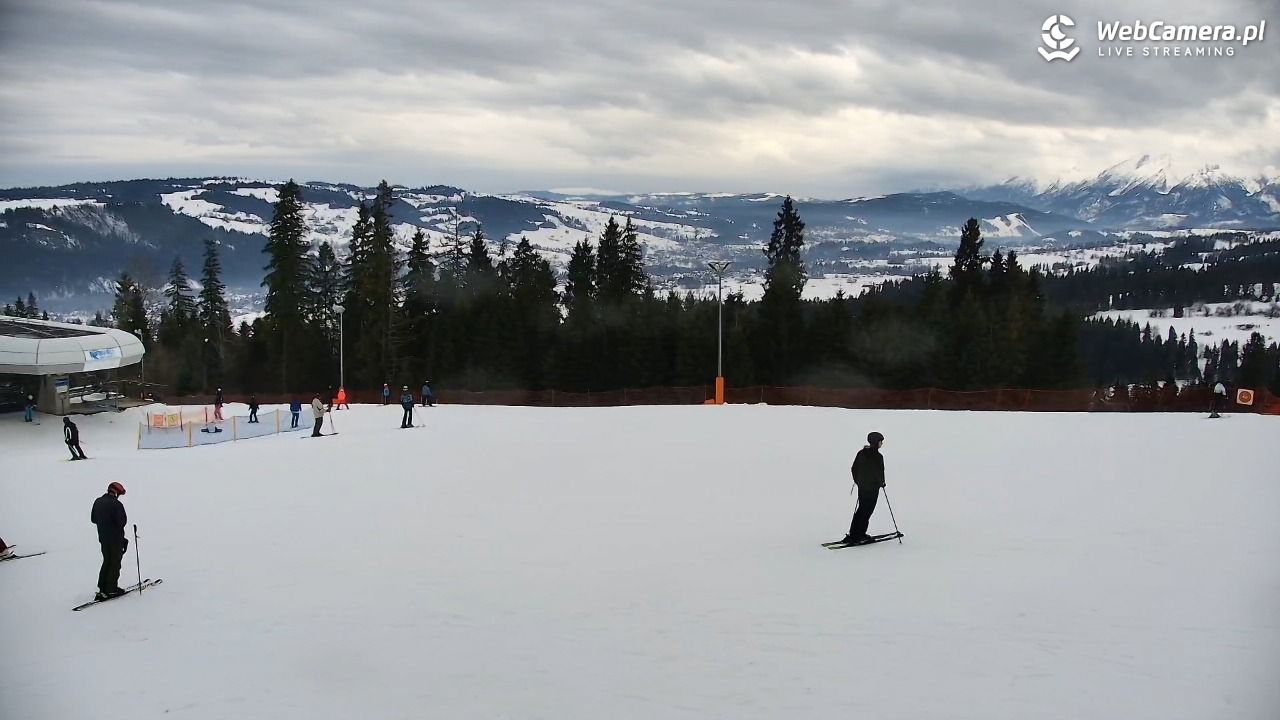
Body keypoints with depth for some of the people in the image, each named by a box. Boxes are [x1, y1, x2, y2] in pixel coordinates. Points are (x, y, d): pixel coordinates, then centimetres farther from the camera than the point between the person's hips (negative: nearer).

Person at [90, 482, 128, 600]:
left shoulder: (98, 502, 5)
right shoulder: (116, 504, -19)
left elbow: (93, 519, 13)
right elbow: (122, 522, -21)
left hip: (103, 538, 7)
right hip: (115, 538, -7)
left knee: (107, 561, 18)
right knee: (115, 563, 3)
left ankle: (102, 588, 17)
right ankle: (111, 589, 4)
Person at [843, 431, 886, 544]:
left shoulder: (861, 453, 4)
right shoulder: (878, 457, -17)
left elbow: (854, 469, 9)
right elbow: (880, 472, -17)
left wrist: (857, 481, 20)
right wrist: (881, 483, 1)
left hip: (861, 486, 7)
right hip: (873, 487, -7)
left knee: (861, 509, 17)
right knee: (867, 511, 1)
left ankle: (853, 534, 20)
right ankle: (858, 536, 3)